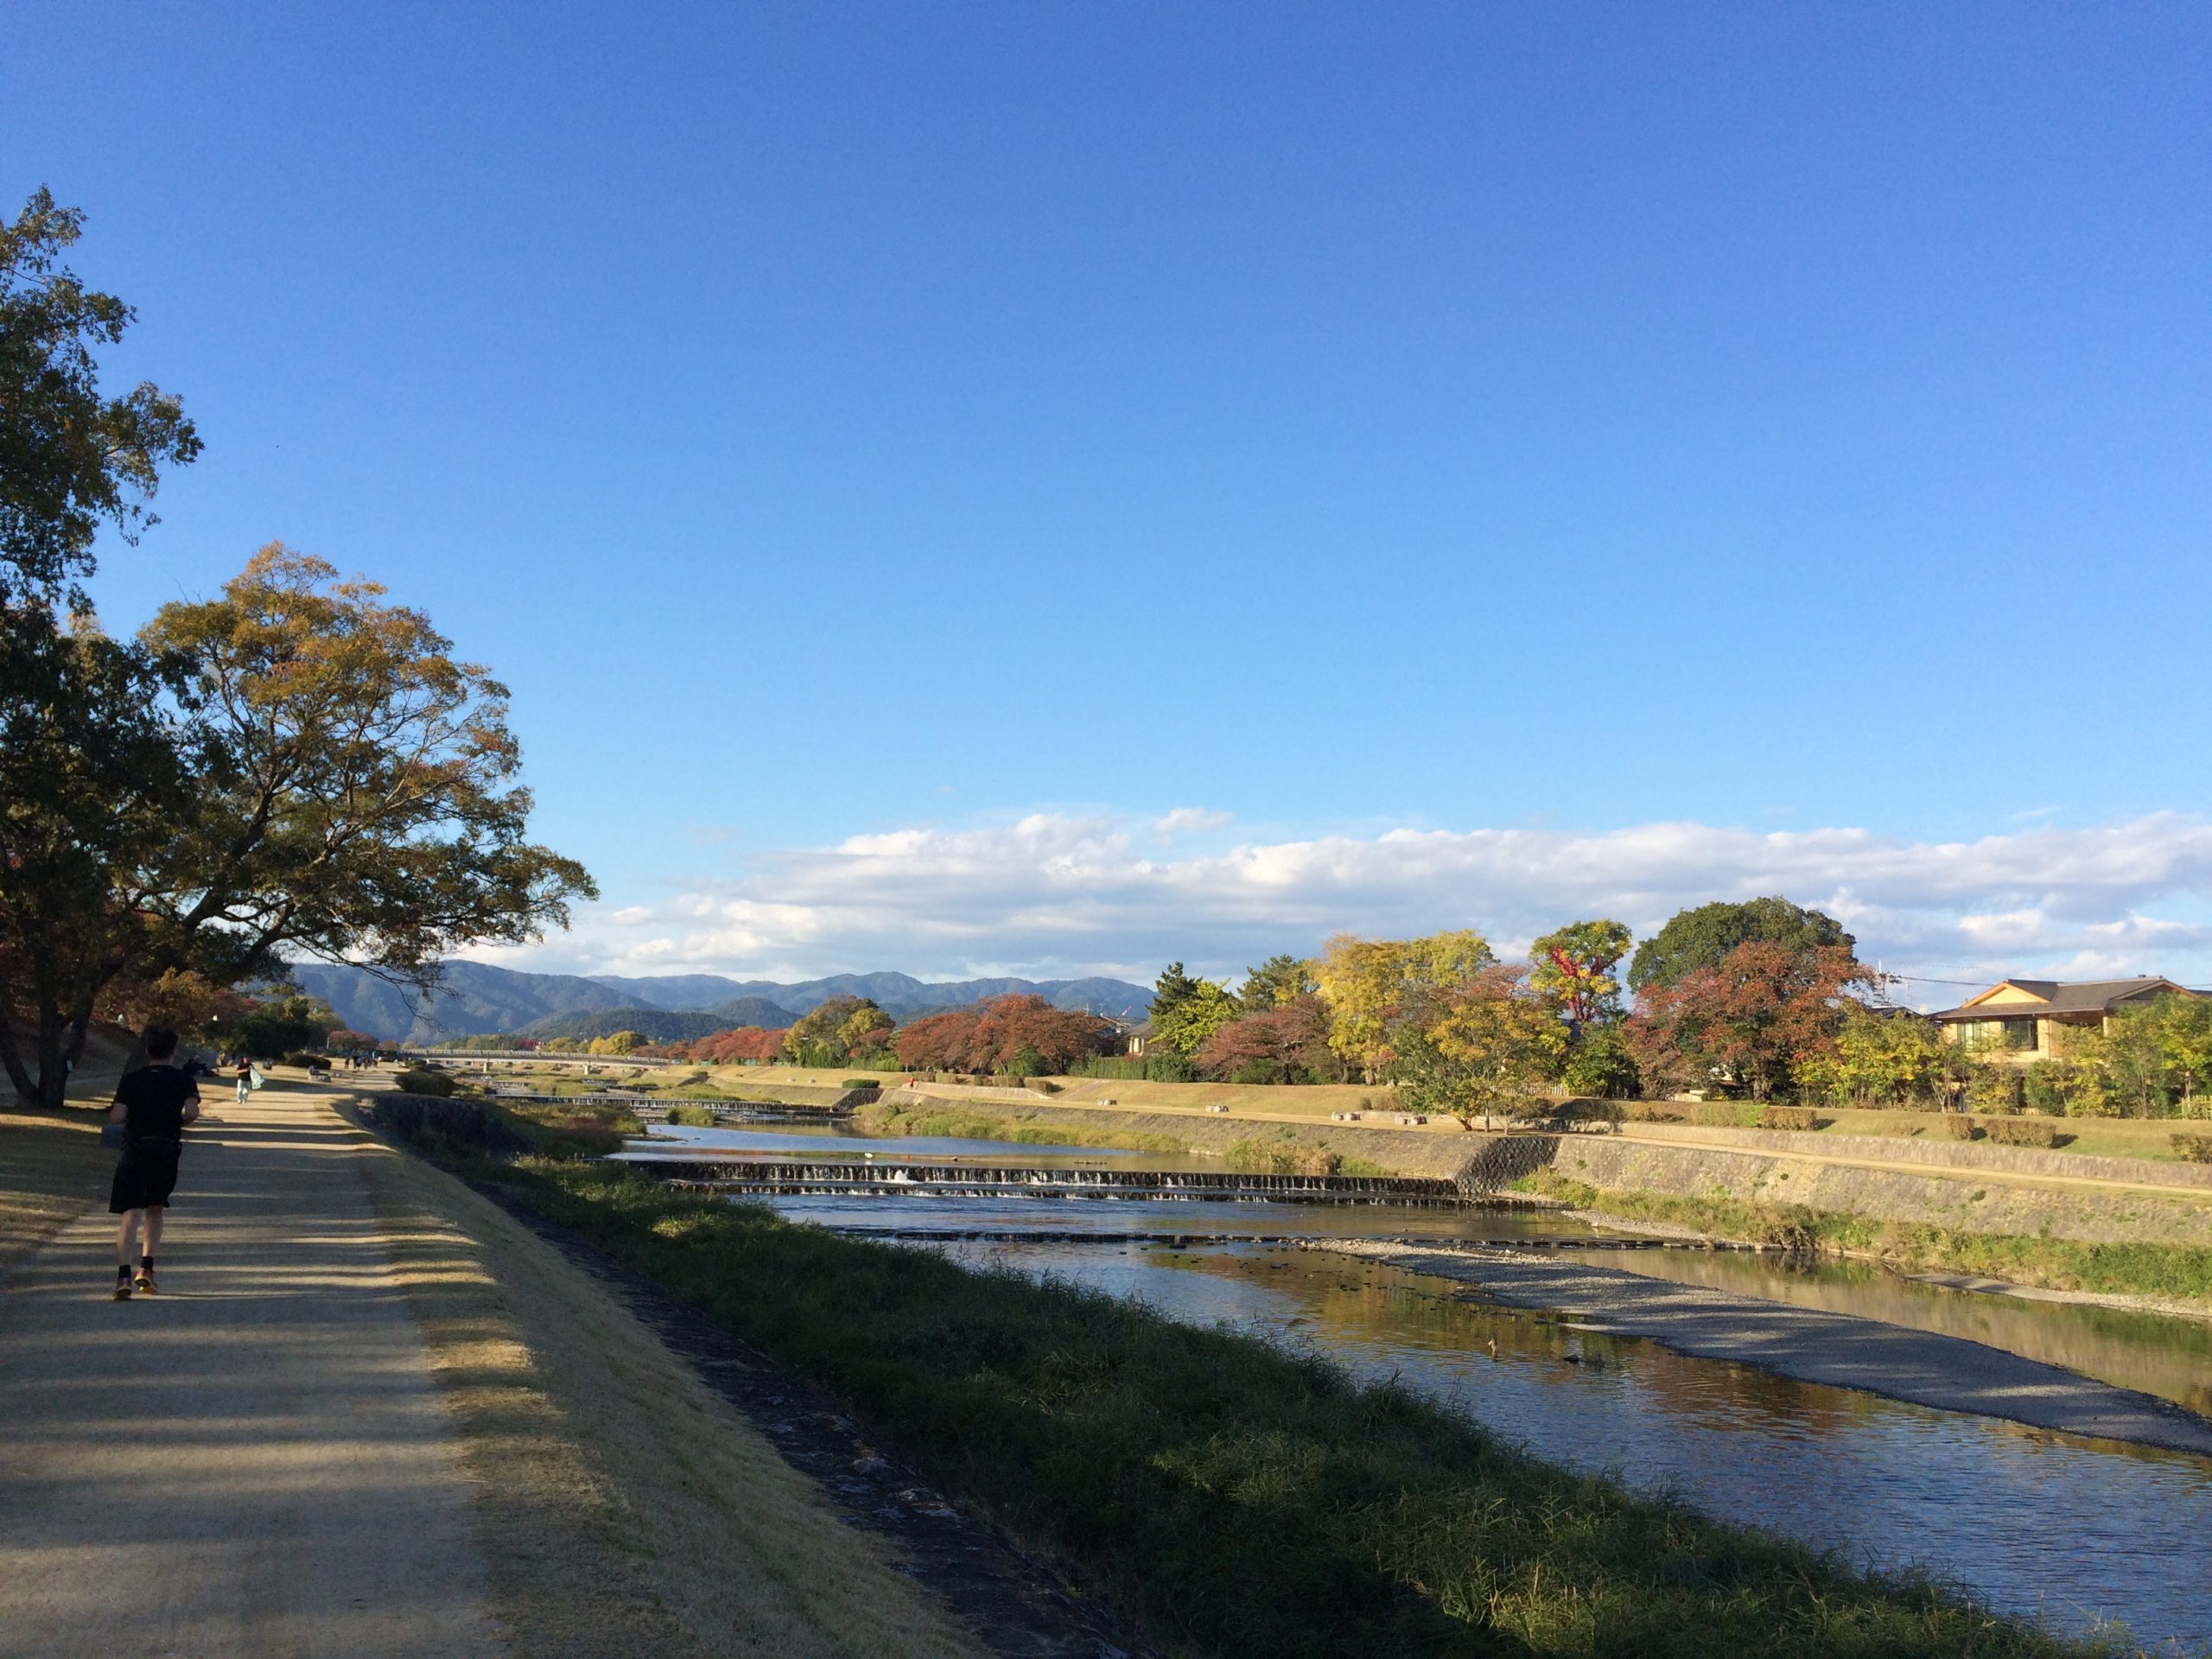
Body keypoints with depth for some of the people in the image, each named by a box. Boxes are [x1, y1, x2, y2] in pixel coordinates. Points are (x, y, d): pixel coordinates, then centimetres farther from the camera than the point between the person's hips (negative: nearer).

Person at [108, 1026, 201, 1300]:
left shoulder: (131, 1079, 7)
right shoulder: (182, 1079, 4)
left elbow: (116, 1117, -3)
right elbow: (192, 1111, -13)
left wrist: (133, 1113, 18)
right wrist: (178, 1122, 8)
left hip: (134, 1150, 0)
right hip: (166, 1151, 1)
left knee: (131, 1215, -7)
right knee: (155, 1210, 21)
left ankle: (124, 1275, -22)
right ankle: (146, 1267, 17)